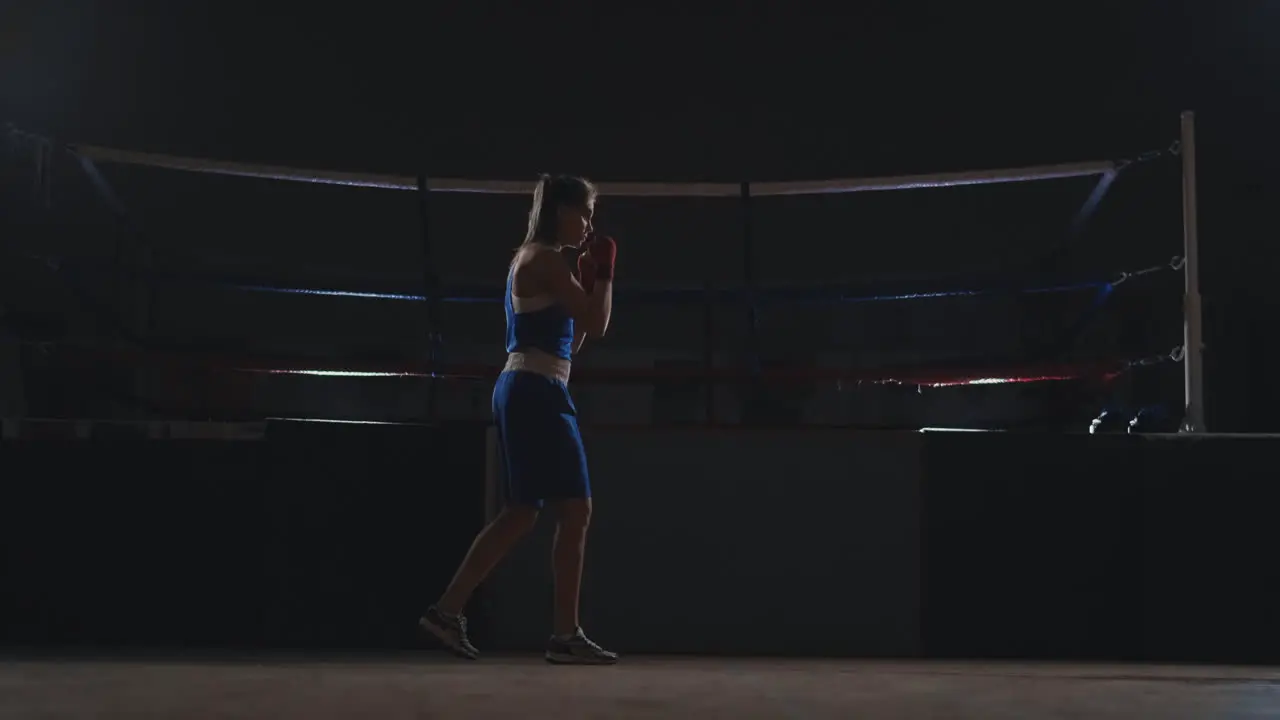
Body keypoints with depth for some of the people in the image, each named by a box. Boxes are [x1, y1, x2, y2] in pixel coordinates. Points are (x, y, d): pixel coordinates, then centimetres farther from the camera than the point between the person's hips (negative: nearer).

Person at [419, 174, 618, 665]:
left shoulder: (536, 261, 21)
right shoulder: (546, 259, -9)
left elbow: (571, 340, 24)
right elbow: (596, 325, -12)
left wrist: (588, 278, 19)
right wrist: (604, 271, 2)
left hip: (523, 391, 10)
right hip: (537, 393, -10)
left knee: (522, 514, 12)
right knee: (575, 509, -6)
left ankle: (447, 610, 10)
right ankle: (566, 635, -3)